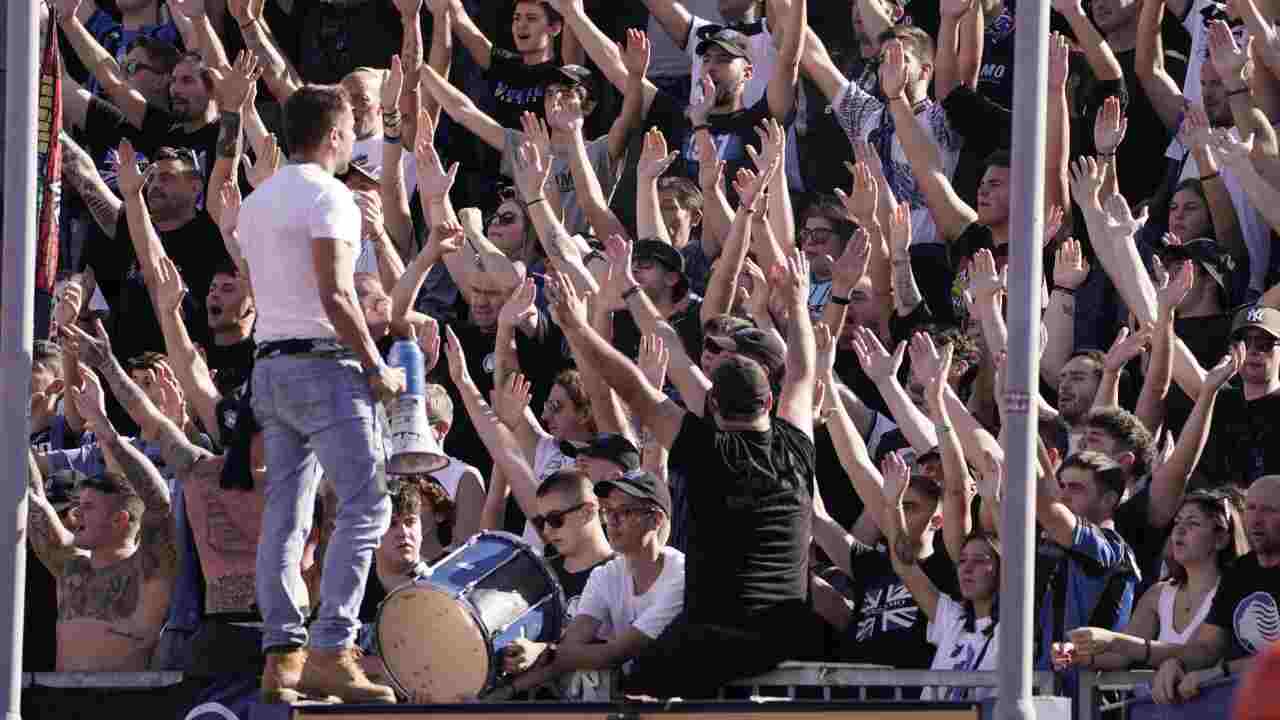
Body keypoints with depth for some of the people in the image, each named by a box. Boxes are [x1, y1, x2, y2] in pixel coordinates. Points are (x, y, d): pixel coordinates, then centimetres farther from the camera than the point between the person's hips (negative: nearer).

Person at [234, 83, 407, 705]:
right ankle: (331, 650, -19)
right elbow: (335, 295, -17)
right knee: (364, 506, -10)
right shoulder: (327, 195, -9)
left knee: (285, 515, 6)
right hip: (325, 364, -9)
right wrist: (378, 369, -12)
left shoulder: (257, 200, 18)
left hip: (270, 366, 9)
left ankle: (282, 654, 1)